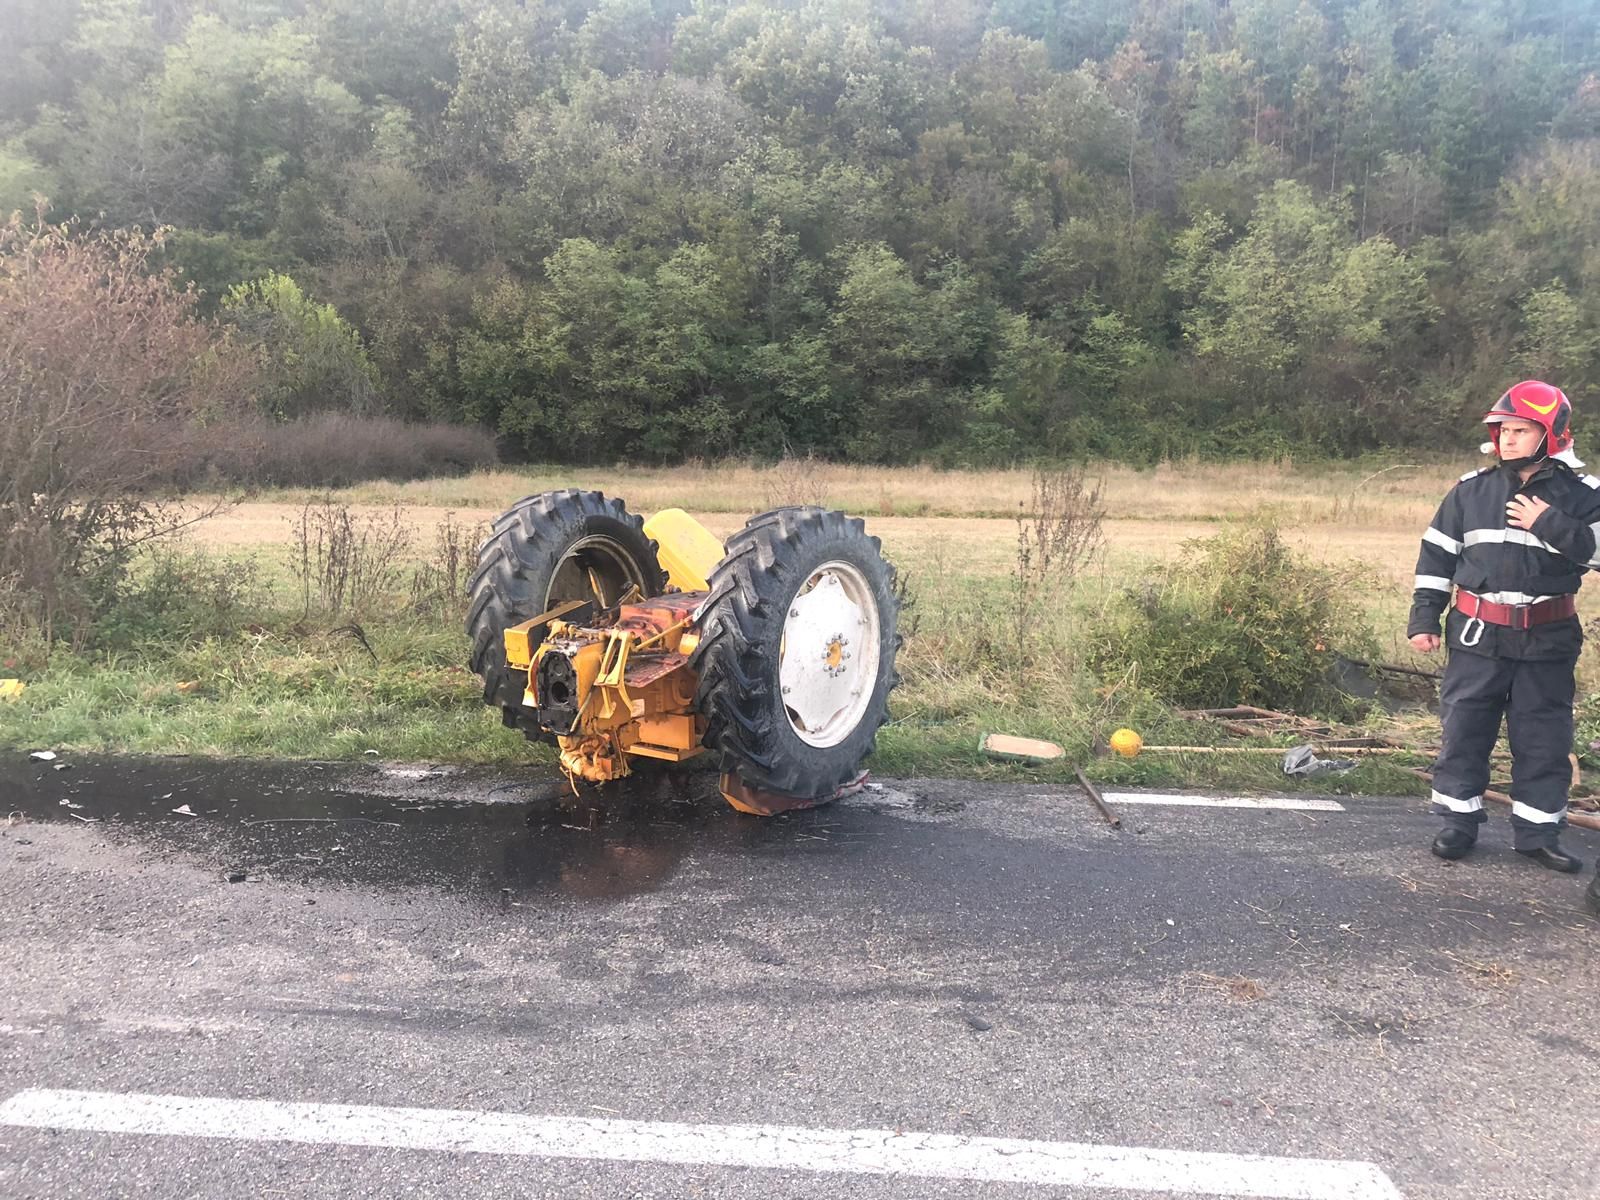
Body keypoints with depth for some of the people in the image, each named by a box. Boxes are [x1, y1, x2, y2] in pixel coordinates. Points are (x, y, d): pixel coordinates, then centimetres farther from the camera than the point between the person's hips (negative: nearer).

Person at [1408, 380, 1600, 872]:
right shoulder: (1471, 489, 1)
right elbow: (1436, 555, 5)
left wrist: (1550, 525, -21)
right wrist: (1424, 617, 1)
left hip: (1547, 641, -1)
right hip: (1478, 635, 1)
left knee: (1544, 739, 8)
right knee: (1463, 731, 5)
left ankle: (1537, 832, 20)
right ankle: (1458, 822, 17)